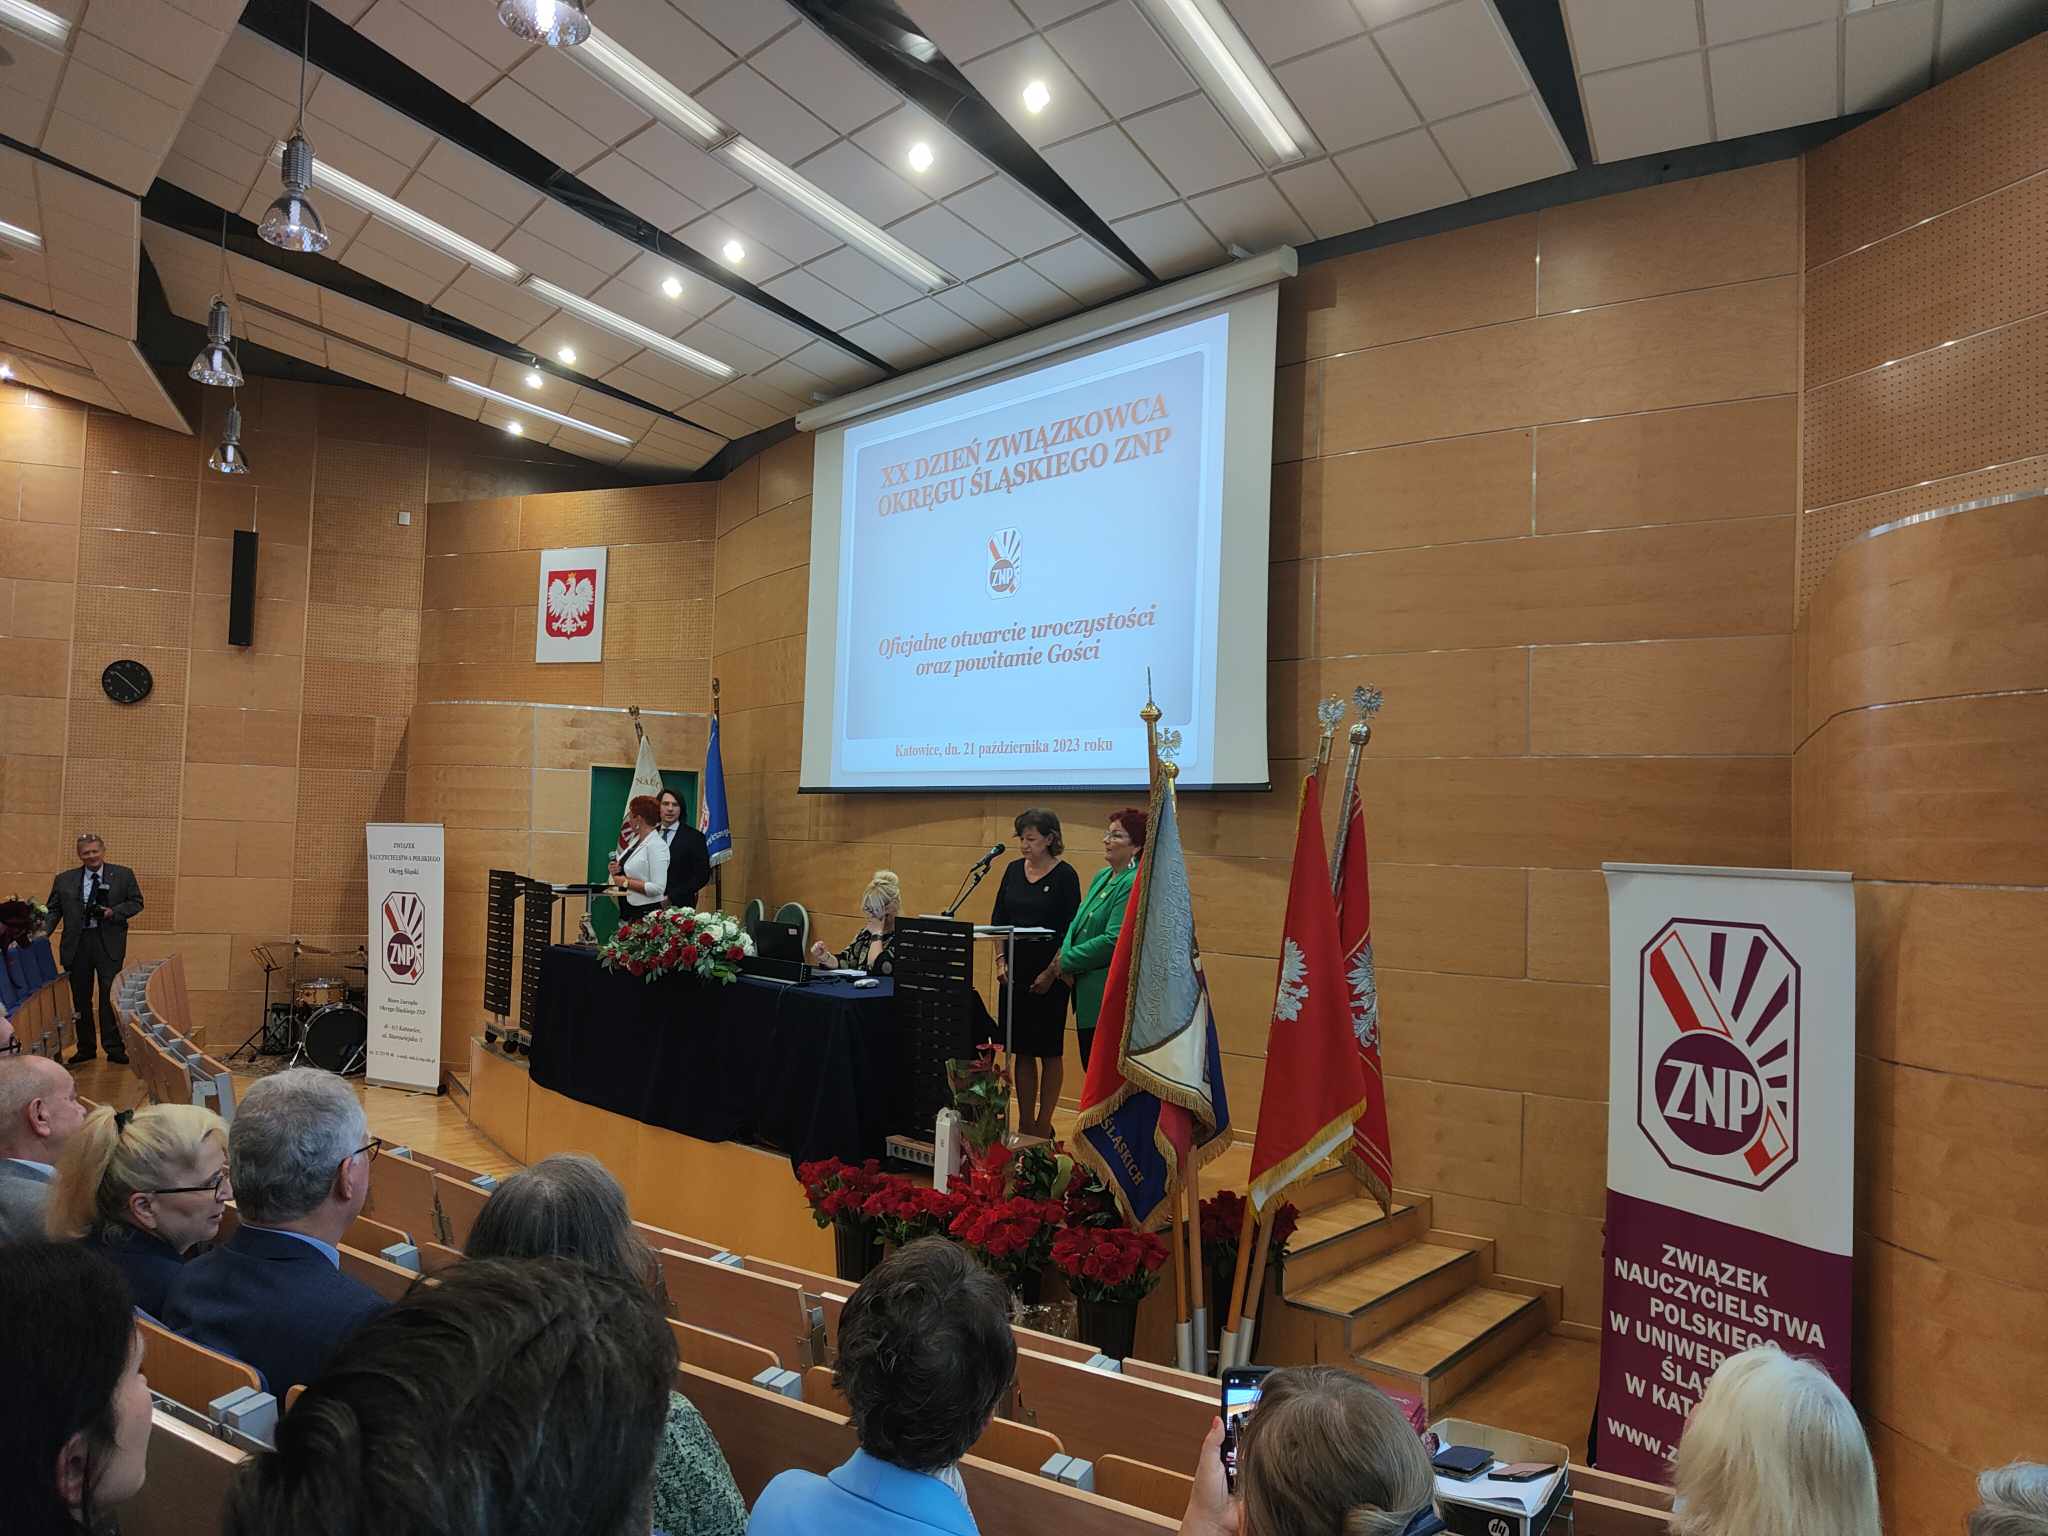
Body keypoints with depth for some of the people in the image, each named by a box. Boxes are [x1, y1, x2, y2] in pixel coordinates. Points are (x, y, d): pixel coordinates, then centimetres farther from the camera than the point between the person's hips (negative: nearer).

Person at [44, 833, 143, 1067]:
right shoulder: (64, 880, 10)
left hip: (109, 943, -2)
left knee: (110, 996, -4)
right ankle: (86, 1048, 20)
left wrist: (113, 912, -10)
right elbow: (53, 910, 11)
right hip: (76, 944, 2)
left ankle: (114, 1048, 2)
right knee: (80, 998, 9)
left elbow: (136, 902, 6)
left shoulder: (123, 875, 5)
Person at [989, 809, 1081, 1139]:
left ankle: (1044, 1126, 14)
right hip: (1016, 972, 5)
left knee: (1049, 1051, 5)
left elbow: (1071, 930, -10)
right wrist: (1000, 960, 0)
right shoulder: (1014, 870, 7)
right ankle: (1025, 1124, 19)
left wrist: (1052, 972, -15)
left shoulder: (1064, 875, -9)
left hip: (1050, 973, -5)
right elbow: (998, 920, 10)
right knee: (1021, 1050, 9)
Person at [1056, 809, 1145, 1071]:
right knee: (1090, 1066, 15)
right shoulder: (1101, 876, 12)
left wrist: (1065, 961, -12)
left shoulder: (1134, 884, -16)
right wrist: (1065, 955, -5)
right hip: (1087, 991, 9)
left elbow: (1113, 940, -21)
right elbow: (1078, 922, 14)